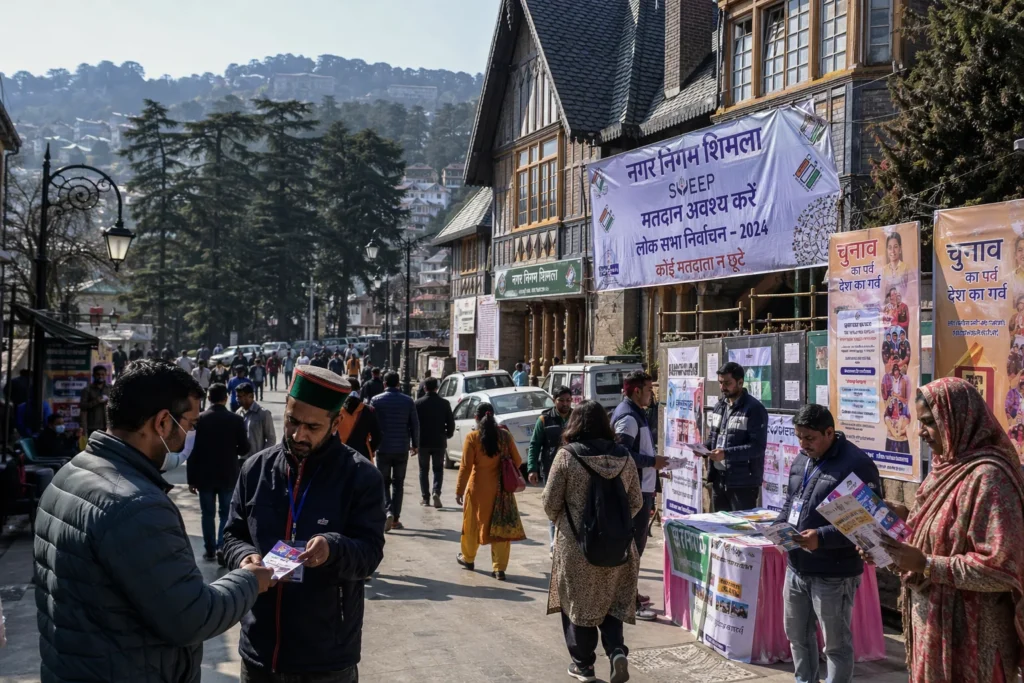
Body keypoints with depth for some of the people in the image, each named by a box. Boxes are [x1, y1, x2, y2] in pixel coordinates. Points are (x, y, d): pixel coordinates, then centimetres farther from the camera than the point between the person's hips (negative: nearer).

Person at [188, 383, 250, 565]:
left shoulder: (199, 419, -7)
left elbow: (192, 451, -6)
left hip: (204, 476, 0)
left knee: (208, 514, 11)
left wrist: (191, 479, 1)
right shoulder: (236, 420, -7)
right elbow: (245, 448, -4)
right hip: (228, 475, 0)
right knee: (226, 513, 9)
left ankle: (209, 550, 16)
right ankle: (222, 547, -4)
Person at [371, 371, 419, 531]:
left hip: (383, 448, -1)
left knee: (384, 482, 7)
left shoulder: (376, 400, -3)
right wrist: (415, 444, 13)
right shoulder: (408, 401, 2)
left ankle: (388, 511, -16)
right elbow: (415, 424, 3)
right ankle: (396, 518, 10)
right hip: (402, 449, 2)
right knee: (398, 483, 11)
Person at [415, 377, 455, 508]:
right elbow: (451, 423, -1)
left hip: (423, 441, 0)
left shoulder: (418, 403, -7)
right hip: (439, 442, 0)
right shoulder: (444, 403, -3)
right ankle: (436, 492, -12)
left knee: (424, 470, 13)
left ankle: (425, 497, 11)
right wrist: (448, 435, 17)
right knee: (438, 469, 10)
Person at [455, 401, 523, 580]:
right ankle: (499, 568, 5)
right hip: (500, 487, 2)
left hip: (478, 487, -2)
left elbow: (466, 466, -12)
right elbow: (517, 461, 3)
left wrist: (459, 490, -5)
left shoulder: (472, 437, -11)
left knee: (472, 524, 17)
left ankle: (468, 558, 35)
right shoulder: (505, 435, -3)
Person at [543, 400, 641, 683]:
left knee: (578, 603, 13)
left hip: (576, 544, -3)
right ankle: (616, 650, -2)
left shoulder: (567, 455, -11)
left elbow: (550, 502, -7)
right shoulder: (623, 457, 0)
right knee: (611, 602, 17)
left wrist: (560, 521, 14)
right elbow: (636, 502, 6)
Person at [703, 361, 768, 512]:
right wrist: (704, 448, -1)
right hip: (719, 478, 8)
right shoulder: (719, 406, 13)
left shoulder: (754, 409, -12)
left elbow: (758, 446, -18)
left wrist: (726, 453, -27)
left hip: (743, 482, -8)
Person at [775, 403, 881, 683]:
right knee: (796, 632, 21)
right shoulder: (801, 459, 9)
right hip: (797, 566, 8)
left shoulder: (857, 465, -17)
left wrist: (822, 537, -29)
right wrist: (779, 525, 1)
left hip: (833, 572, -8)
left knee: (836, 643, 6)